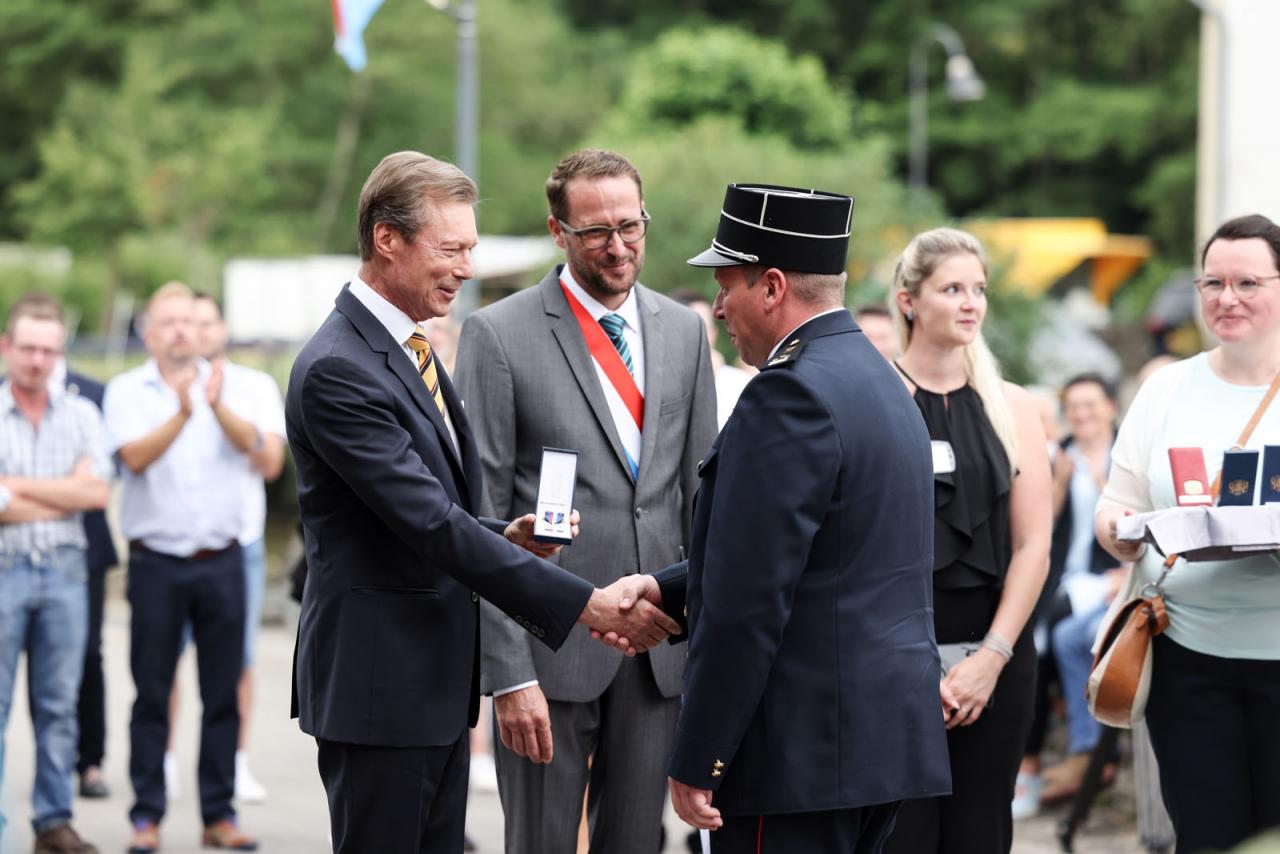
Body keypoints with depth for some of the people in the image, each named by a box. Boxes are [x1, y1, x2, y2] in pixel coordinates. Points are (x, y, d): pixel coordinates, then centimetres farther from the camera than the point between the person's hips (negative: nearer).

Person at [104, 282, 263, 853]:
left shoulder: (224, 384, 6)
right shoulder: (127, 391, 2)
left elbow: (248, 442, -11)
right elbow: (135, 455, -13)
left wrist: (217, 406, -31)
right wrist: (182, 414, -29)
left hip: (221, 561, 2)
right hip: (157, 563, -2)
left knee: (223, 691, 4)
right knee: (152, 692, 1)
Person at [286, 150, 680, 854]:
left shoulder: (406, 350, 14)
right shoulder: (336, 371, -18)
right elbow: (432, 525, -23)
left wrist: (505, 538, 1)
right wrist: (587, 605, -24)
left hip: (435, 685, 10)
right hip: (376, 688, -10)